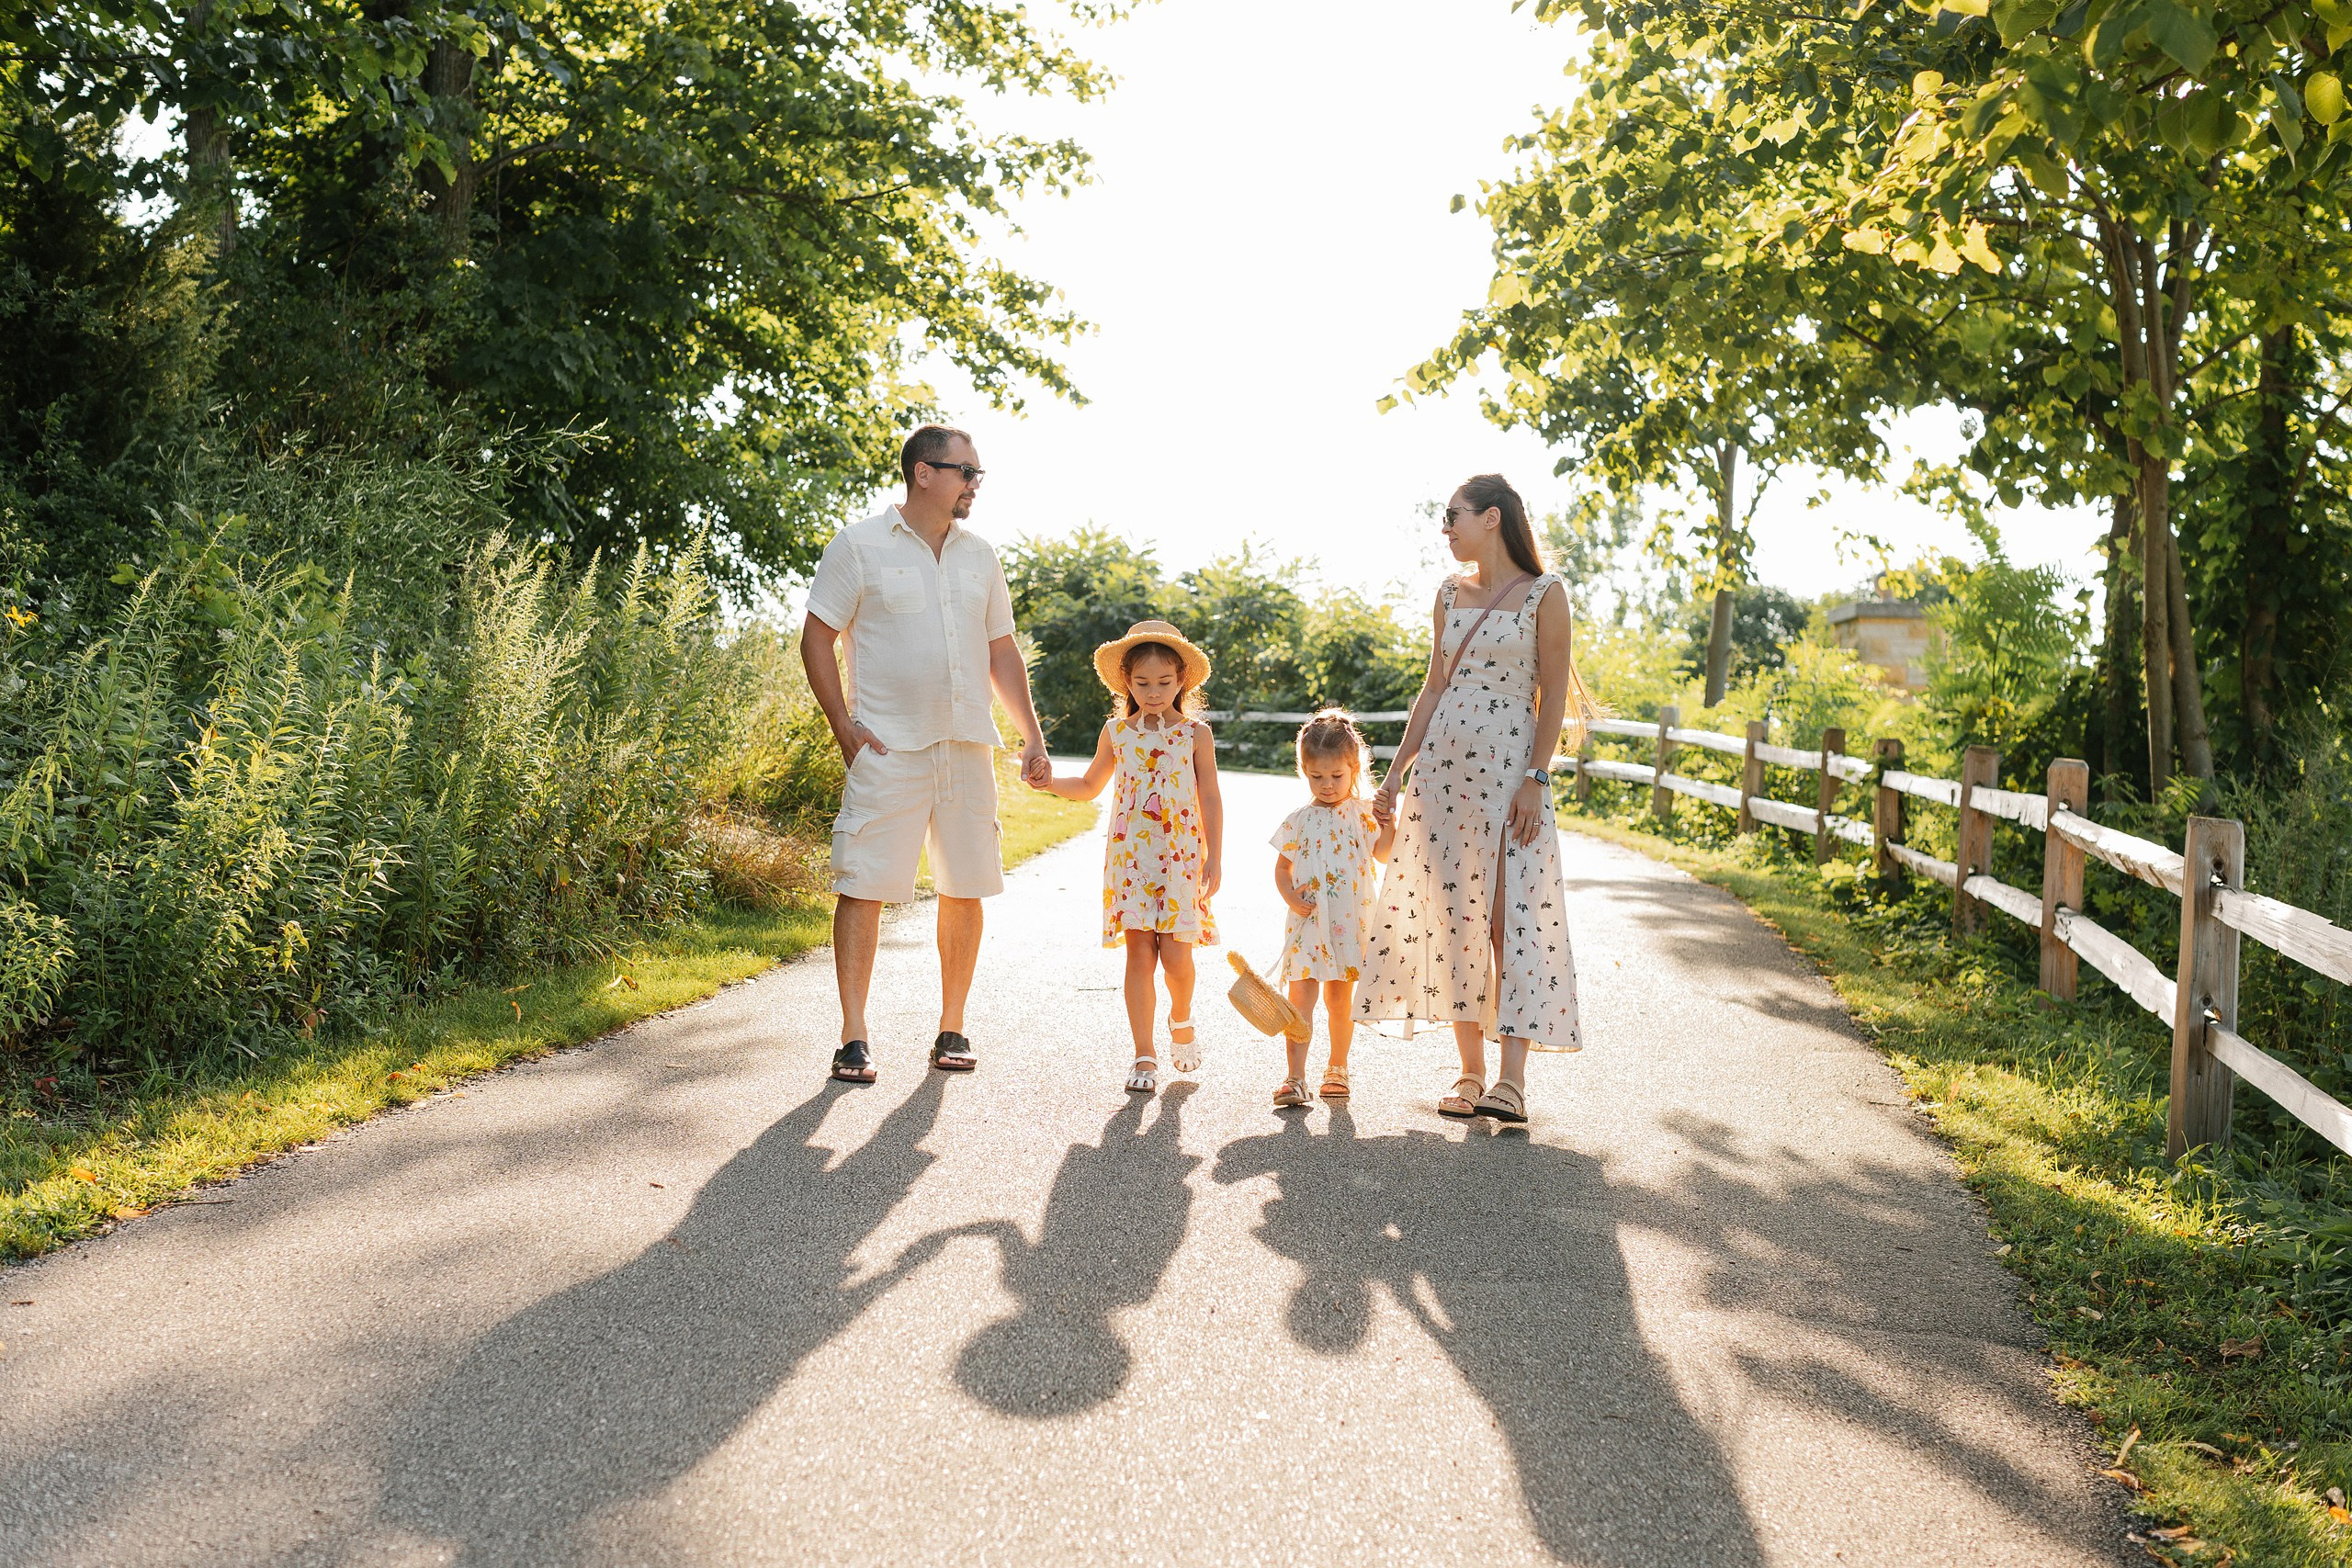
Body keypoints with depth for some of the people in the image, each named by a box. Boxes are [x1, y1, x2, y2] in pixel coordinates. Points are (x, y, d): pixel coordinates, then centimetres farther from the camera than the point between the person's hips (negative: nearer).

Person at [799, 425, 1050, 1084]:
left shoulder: (979, 555, 14)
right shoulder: (859, 546, -1)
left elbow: (1002, 652, 19)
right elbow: (816, 640, 0)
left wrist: (1032, 736, 12)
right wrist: (846, 730, -8)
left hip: (969, 749, 5)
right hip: (887, 751, -4)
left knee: (965, 889, 5)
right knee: (864, 887, -6)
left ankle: (952, 1030, 17)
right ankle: (854, 1038, 2)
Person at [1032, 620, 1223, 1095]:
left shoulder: (1196, 734, 2)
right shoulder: (1116, 731, 7)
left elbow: (1210, 799, 4)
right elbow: (1089, 786, 21)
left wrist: (1214, 859, 0)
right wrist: (1050, 782, 3)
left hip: (1180, 858, -1)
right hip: (1129, 856, 1)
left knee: (1175, 954, -6)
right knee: (1139, 955, -2)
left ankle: (1181, 1020, 27)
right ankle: (1144, 1056, 5)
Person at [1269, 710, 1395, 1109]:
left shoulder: (1362, 813, 3)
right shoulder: (1299, 821, 5)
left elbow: (1383, 853, -7)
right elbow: (1282, 866, 10)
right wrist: (1290, 897, -6)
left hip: (1348, 924, 0)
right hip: (1306, 923, 0)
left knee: (1340, 999, 10)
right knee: (1300, 997, -7)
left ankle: (1337, 1068, 27)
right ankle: (1296, 1077, -7)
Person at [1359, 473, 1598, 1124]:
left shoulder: (1544, 594, -2)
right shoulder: (1450, 594, 13)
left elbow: (1554, 694, -4)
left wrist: (1536, 779, -12)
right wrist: (1393, 776, 12)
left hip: (1510, 766, -5)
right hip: (1442, 765, 5)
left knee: (1512, 918, -9)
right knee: (1452, 916, 4)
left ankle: (1511, 1081, -9)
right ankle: (1470, 1072, 12)